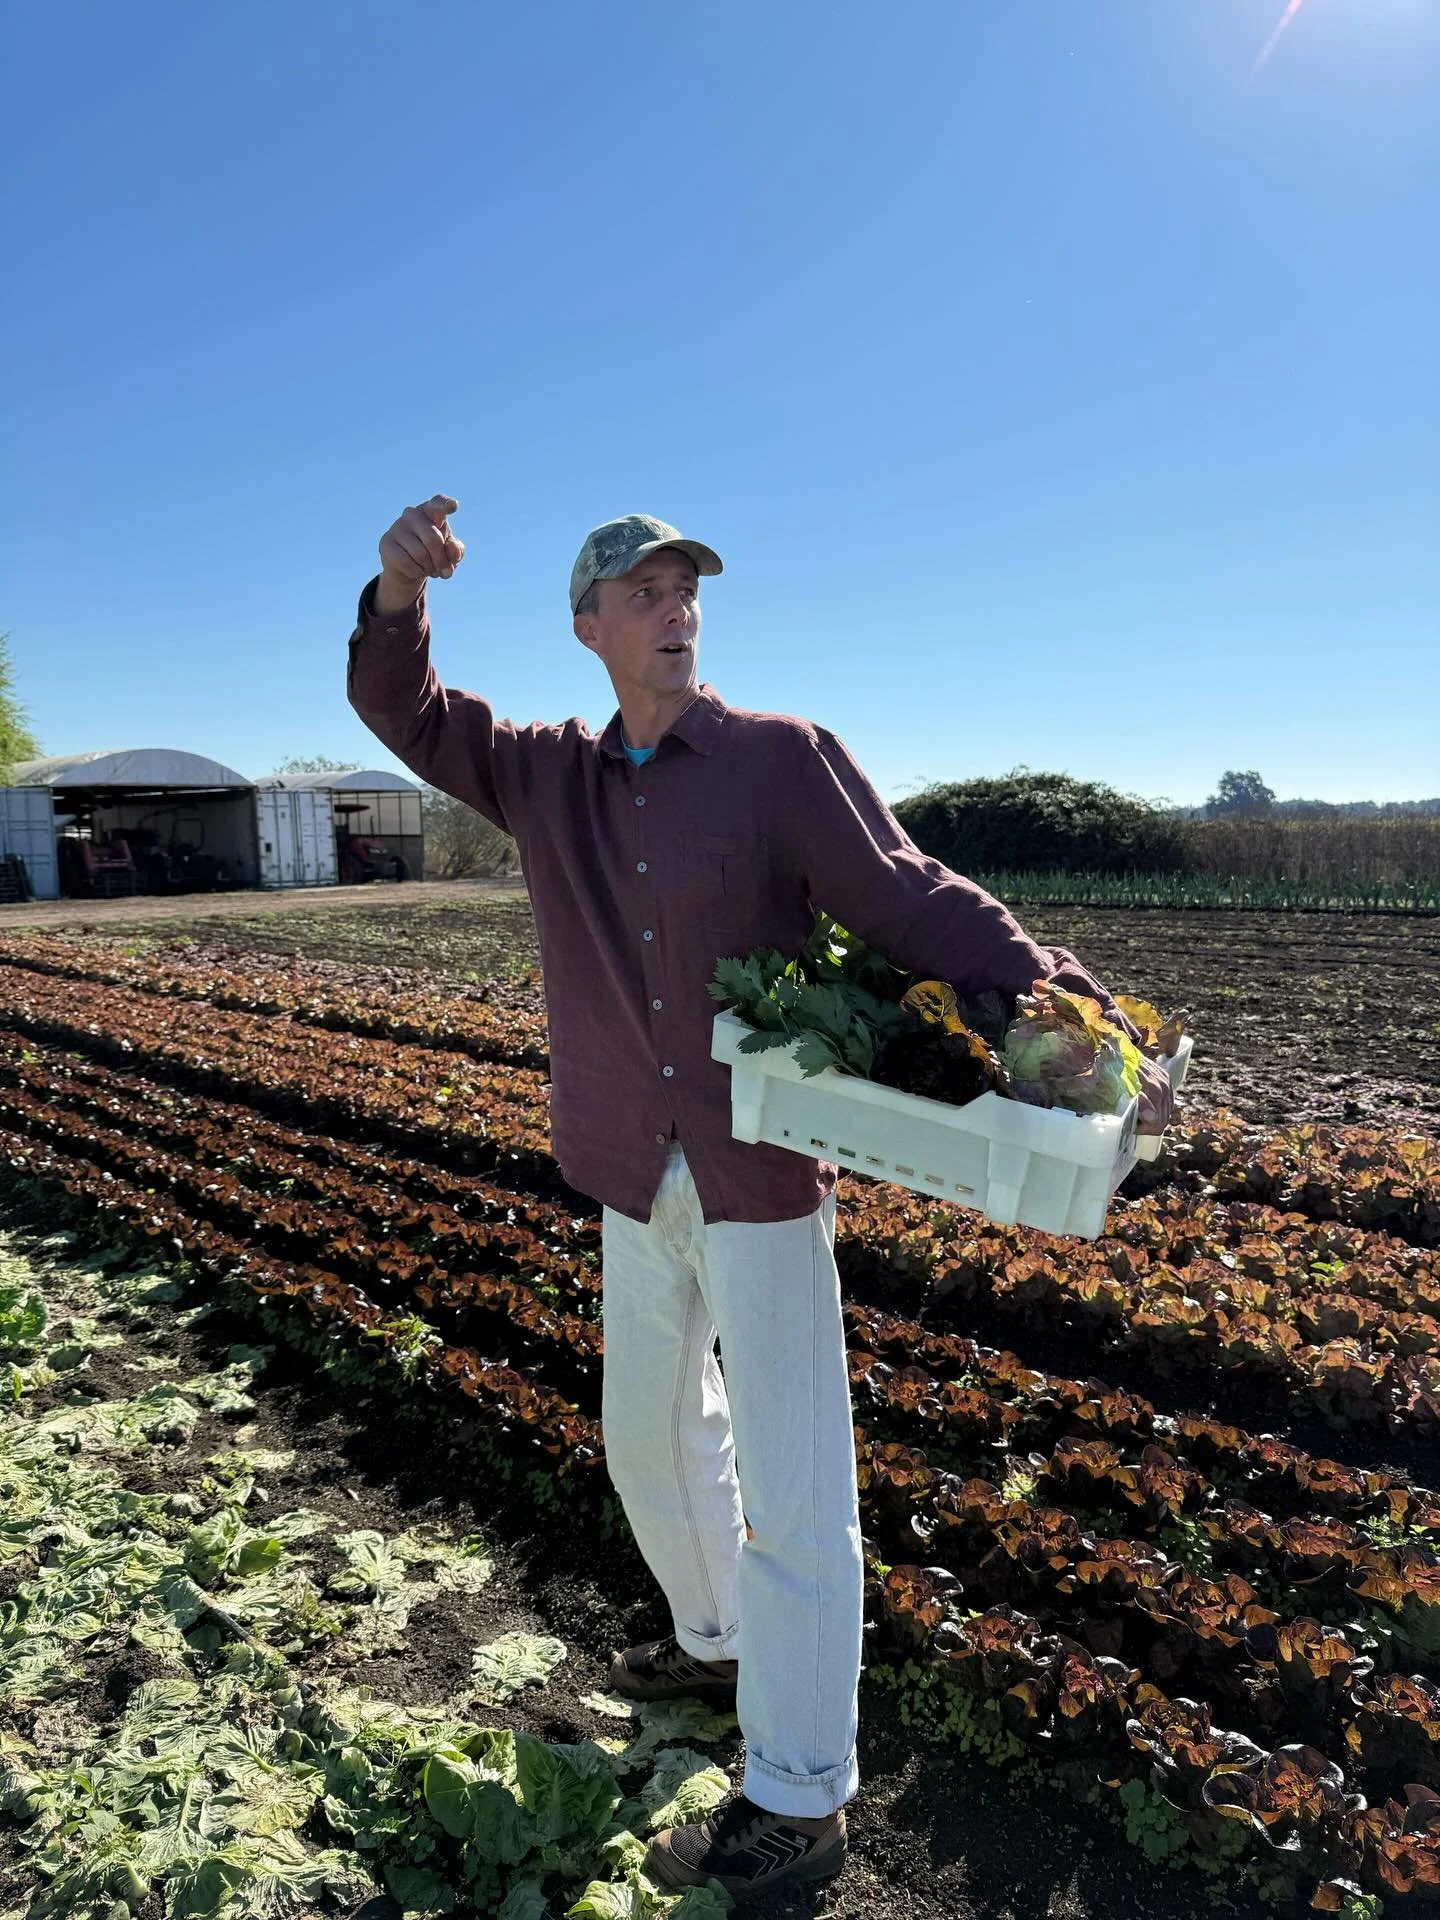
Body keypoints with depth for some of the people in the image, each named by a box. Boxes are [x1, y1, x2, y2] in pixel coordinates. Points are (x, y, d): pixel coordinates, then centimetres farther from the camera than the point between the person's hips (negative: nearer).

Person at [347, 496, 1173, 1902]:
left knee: (789, 1485, 3)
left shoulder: (781, 758, -9)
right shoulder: (545, 778, 6)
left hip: (762, 1178, -6)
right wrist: (400, 593, -13)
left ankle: (799, 1801, 22)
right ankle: (717, 1644, 49)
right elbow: (402, 709, 8)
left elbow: (914, 906, -13)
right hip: (636, 1183, 6)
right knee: (650, 1436, 23)